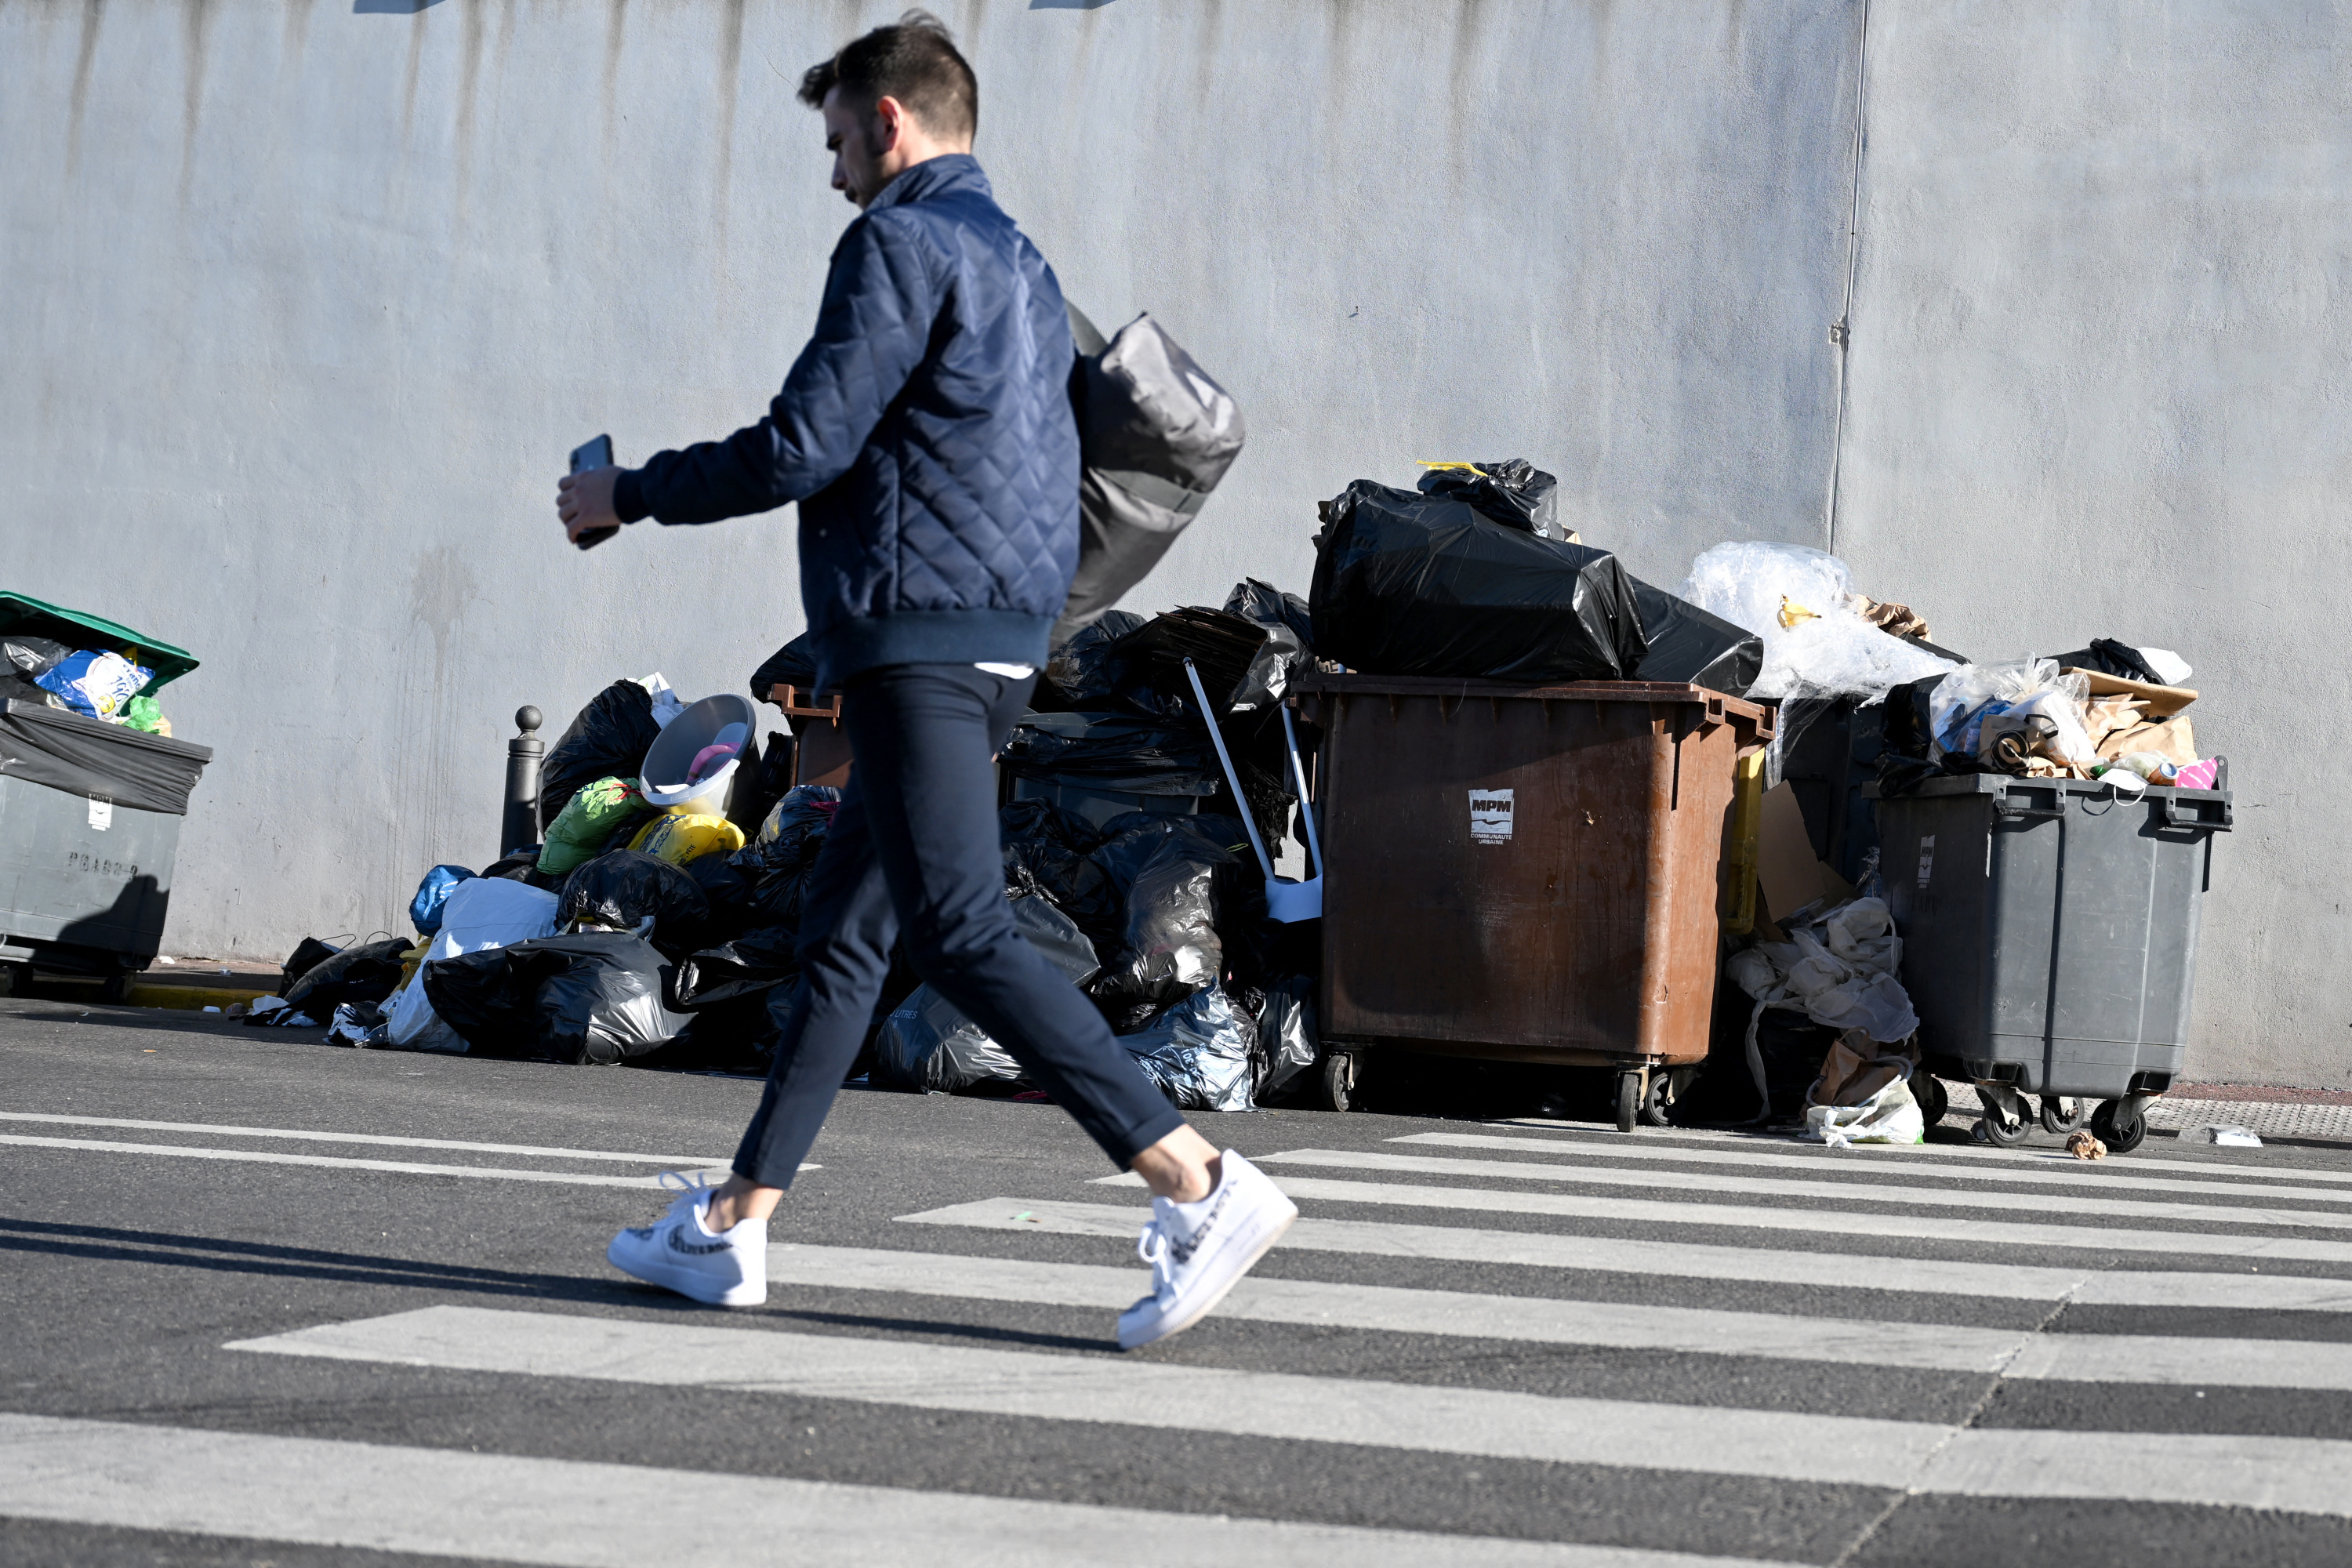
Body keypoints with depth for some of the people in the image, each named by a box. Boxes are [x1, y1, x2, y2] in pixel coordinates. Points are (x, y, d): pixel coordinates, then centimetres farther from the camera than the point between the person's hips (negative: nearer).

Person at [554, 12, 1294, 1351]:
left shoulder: (901, 245, -8)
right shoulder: (1021, 261, 22)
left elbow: (805, 446, -14)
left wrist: (630, 495, 0)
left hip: (919, 636, -10)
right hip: (1002, 640, 10)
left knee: (963, 931, -15)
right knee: (845, 929, 13)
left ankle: (1202, 1186, -23)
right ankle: (734, 1227, 19)